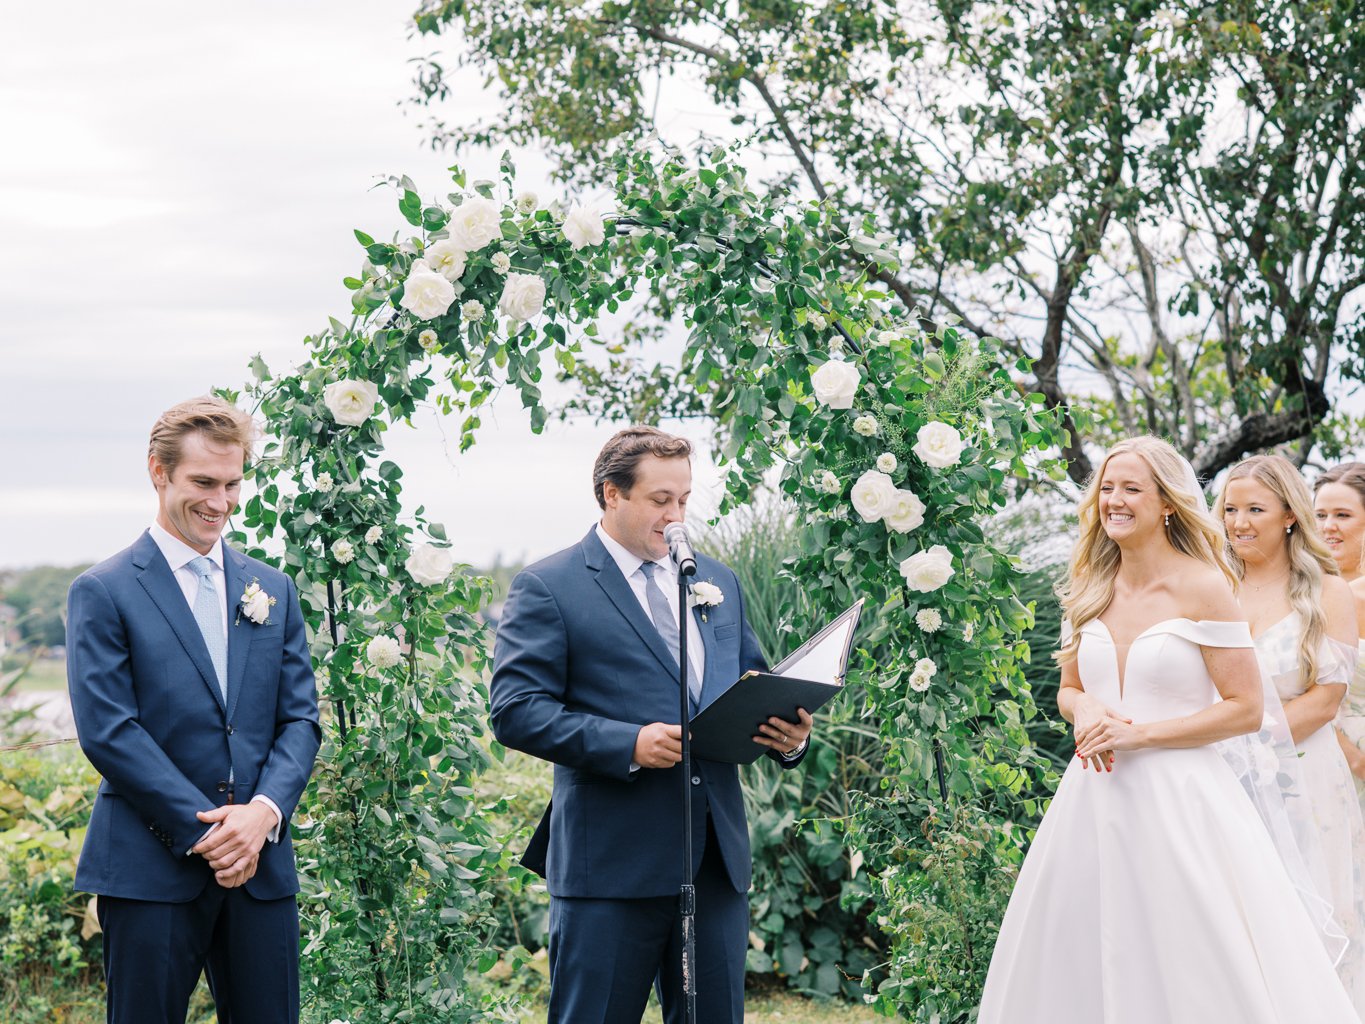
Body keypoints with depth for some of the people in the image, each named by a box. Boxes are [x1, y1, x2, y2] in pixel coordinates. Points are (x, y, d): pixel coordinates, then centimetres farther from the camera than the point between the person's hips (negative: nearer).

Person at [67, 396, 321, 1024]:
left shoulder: (273, 590, 14)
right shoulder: (104, 593, -1)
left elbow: (301, 719, 10)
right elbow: (107, 731, -9)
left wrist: (264, 811, -9)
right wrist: (203, 832, -13)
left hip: (261, 864, 4)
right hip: (151, 871, -4)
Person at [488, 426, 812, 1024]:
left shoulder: (719, 582, 18)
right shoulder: (547, 589, -2)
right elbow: (515, 711, -11)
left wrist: (788, 736, -1)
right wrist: (629, 743, -22)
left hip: (717, 856, 6)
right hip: (611, 862, -5)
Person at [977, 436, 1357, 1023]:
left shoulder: (1202, 588, -8)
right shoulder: (1092, 590, 8)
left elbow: (1245, 709, -10)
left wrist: (1138, 734, -15)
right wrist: (1085, 709, -5)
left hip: (1179, 797, -5)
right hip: (1095, 795, 5)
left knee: (1188, 974, -2)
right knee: (1080, 967, 9)